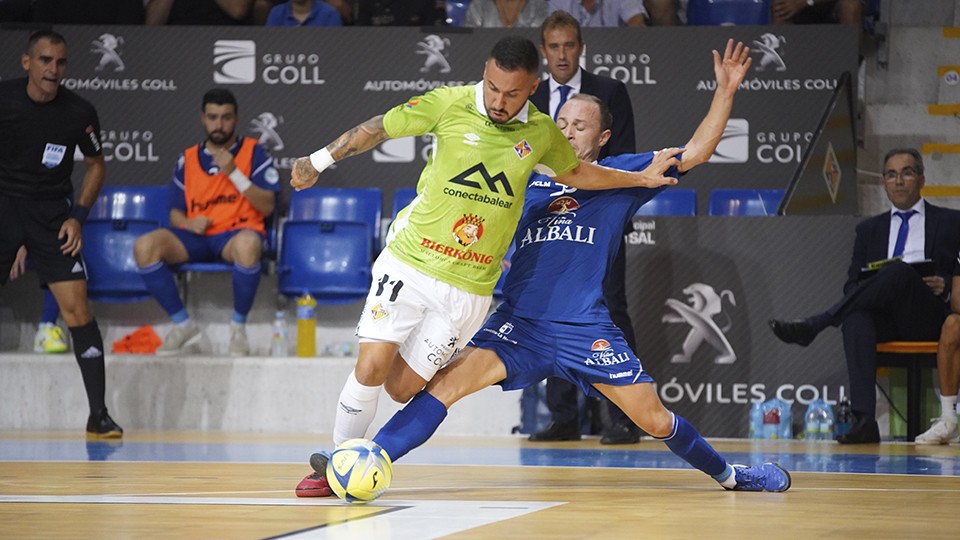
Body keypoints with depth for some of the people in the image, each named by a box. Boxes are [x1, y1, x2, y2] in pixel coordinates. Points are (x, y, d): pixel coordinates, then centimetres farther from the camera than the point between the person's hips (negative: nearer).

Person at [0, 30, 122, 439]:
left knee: (75, 306, -10)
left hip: (51, 213, -1)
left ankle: (98, 415, -6)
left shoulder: (79, 113, -9)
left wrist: (77, 216, -3)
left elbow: (96, 164, 7)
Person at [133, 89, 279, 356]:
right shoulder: (188, 159, 16)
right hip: (196, 235, 3)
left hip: (236, 233, -3)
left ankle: (238, 327, -21)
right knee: (145, 246, -26)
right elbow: (175, 213, 17)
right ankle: (183, 324, -12)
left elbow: (267, 206, -2)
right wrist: (189, 223, -7)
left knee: (248, 244, -42)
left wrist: (233, 172, -11)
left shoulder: (254, 153, 7)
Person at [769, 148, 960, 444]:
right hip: (885, 319, 3)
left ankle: (812, 325, -36)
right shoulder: (869, 229, 25)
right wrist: (862, 292, -5)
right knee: (856, 316, -36)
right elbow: (853, 284, 19)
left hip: (929, 317, -3)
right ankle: (864, 420, -48)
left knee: (900, 271, -35)